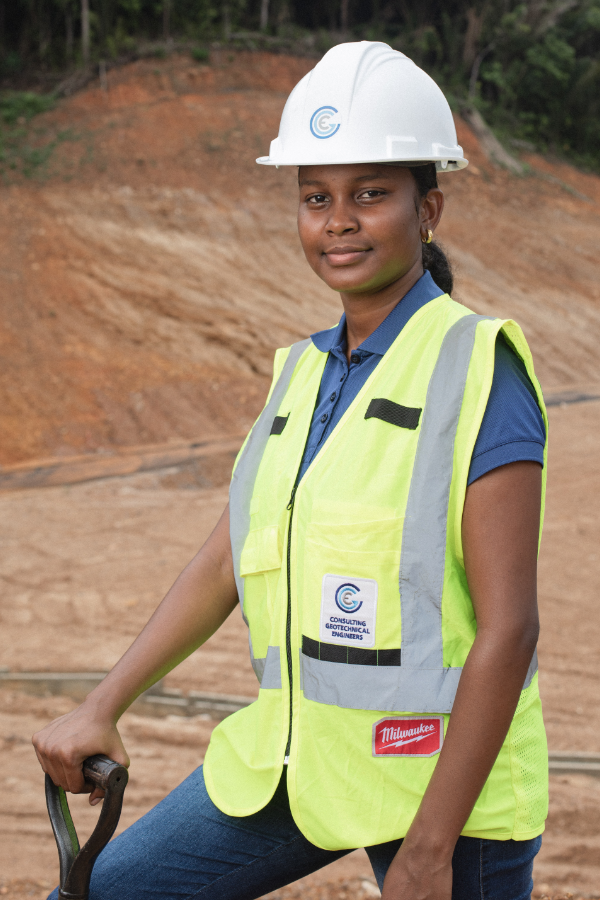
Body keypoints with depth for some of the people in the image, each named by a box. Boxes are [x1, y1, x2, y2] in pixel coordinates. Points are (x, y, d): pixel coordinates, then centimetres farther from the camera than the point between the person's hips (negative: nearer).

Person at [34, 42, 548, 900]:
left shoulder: (478, 368, -13)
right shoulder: (304, 372, 8)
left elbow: (507, 628, -17)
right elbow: (222, 565, 11)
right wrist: (100, 708, 3)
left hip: (441, 783, -6)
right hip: (291, 761, 6)